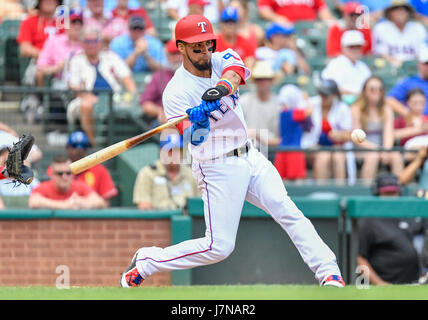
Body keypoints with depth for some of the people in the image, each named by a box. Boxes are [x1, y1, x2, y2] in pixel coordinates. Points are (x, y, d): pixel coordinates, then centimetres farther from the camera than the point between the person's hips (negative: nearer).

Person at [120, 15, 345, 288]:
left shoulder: (218, 61, 1)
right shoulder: (177, 92, -15)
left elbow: (236, 68, -24)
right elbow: (195, 140, -22)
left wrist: (223, 87, -44)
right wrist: (200, 119, -42)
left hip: (251, 158, 6)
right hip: (217, 169, -6)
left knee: (289, 212, -6)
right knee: (219, 246, -8)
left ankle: (329, 274, -5)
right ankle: (146, 261, 7)